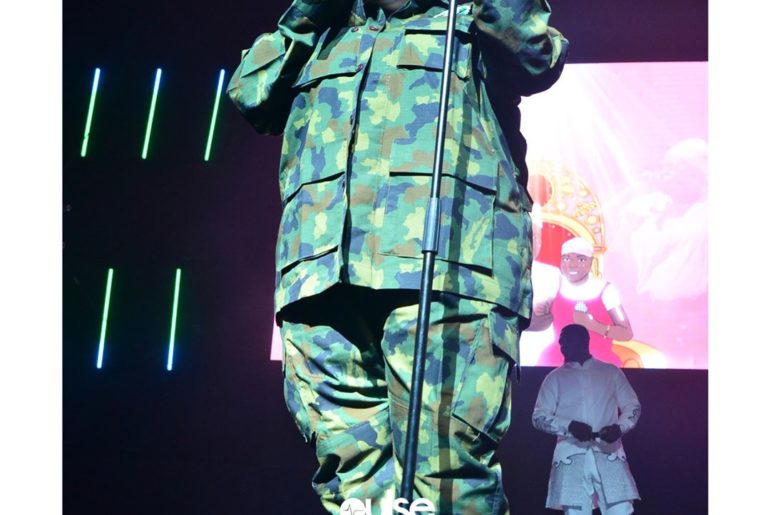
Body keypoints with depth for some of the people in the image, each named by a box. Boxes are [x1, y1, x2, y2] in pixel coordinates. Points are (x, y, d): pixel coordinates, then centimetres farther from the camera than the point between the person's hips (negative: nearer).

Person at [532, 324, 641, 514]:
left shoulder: (611, 372, 12)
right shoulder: (555, 378, 11)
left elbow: (632, 406, 12)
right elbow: (539, 417, 5)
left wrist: (620, 427, -10)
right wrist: (569, 426, -13)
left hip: (608, 454, 0)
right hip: (572, 456, 0)